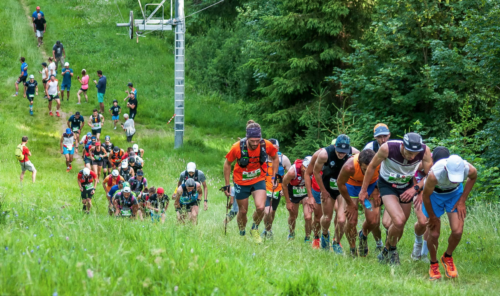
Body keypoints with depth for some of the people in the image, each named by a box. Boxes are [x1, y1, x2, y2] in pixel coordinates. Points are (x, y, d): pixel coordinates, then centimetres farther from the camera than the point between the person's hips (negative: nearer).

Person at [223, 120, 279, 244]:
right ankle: (241, 234, 37)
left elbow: (275, 158, 4)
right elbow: (227, 164, -6)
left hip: (259, 181, 0)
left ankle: (255, 229, 10)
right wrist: (227, 185, -3)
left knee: (260, 207, -19)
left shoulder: (266, 145, -20)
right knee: (243, 211, 10)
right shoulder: (237, 147, -23)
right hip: (241, 182, 0)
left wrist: (275, 176, 1)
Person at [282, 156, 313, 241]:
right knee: (293, 216, 15)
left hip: (307, 193, 0)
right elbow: (284, 185, -14)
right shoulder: (292, 172, -33)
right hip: (293, 192, 0)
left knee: (308, 217, -14)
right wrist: (288, 202, -8)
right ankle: (291, 234, 45)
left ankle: (308, 238, 9)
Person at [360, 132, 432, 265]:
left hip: (407, 187, 3)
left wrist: (416, 188, -28)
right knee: (398, 221, -23)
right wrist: (363, 190, -5)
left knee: (399, 226, 10)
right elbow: (372, 167, -14)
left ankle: (386, 252, 37)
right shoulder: (387, 148, -33)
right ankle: (392, 249, 6)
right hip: (387, 185, -3)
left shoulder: (425, 151, -27)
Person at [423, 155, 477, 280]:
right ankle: (433, 264, 24)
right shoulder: (435, 175, -42)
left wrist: (462, 201, -7)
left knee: (457, 231, -11)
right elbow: (426, 196, -21)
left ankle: (447, 258, 20)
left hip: (455, 193, 2)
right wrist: (433, 217, -8)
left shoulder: (470, 170, -33)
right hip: (434, 193, -2)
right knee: (434, 234, -4)